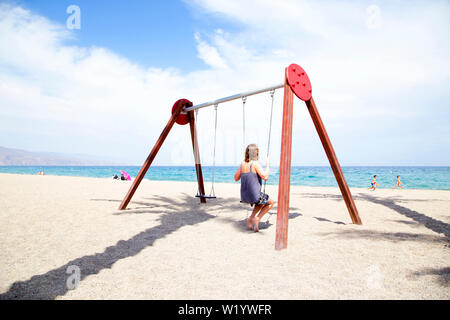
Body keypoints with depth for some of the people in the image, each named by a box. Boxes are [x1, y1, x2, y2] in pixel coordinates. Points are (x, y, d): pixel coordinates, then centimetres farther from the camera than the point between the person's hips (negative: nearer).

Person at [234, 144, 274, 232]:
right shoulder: (255, 164, -15)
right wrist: (268, 165, -9)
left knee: (262, 202, 35)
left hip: (244, 197, 7)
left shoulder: (242, 164, 3)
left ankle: (251, 219, 19)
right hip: (254, 196, -7)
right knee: (271, 202, 22)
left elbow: (236, 178, 16)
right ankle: (257, 219, 5)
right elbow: (265, 177, -22)